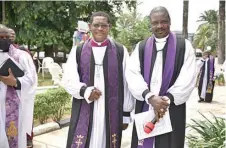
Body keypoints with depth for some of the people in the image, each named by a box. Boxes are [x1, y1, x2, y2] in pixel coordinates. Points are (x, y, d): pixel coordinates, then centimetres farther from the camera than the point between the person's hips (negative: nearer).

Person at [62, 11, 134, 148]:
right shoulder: (77, 51, 6)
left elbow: (126, 84, 4)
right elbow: (68, 80, 1)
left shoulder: (121, 51, 3)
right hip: (84, 113, 1)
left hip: (111, 112, 0)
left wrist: (126, 113, 4)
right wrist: (84, 90, -18)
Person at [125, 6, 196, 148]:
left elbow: (188, 79, -7)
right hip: (144, 108, 2)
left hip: (172, 110, -2)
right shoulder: (141, 47, 8)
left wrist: (167, 99, -15)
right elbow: (132, 74, -4)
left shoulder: (184, 46, 2)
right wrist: (150, 97, -18)